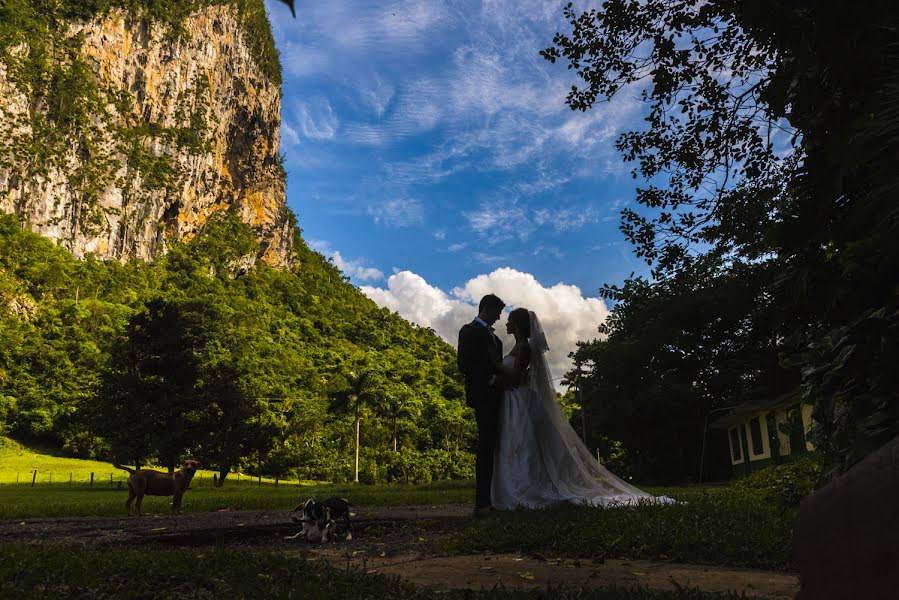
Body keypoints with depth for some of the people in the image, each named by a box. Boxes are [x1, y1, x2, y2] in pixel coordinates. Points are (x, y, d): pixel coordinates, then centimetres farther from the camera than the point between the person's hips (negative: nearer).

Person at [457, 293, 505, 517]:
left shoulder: (493, 336, 26)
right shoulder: (470, 331, 0)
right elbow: (465, 364, -10)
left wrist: (503, 380, 5)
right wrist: (492, 379, -13)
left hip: (496, 396, 8)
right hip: (483, 395, -8)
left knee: (491, 447, 4)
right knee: (486, 446, -11)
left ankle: (492, 499, 5)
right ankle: (482, 503, -11)